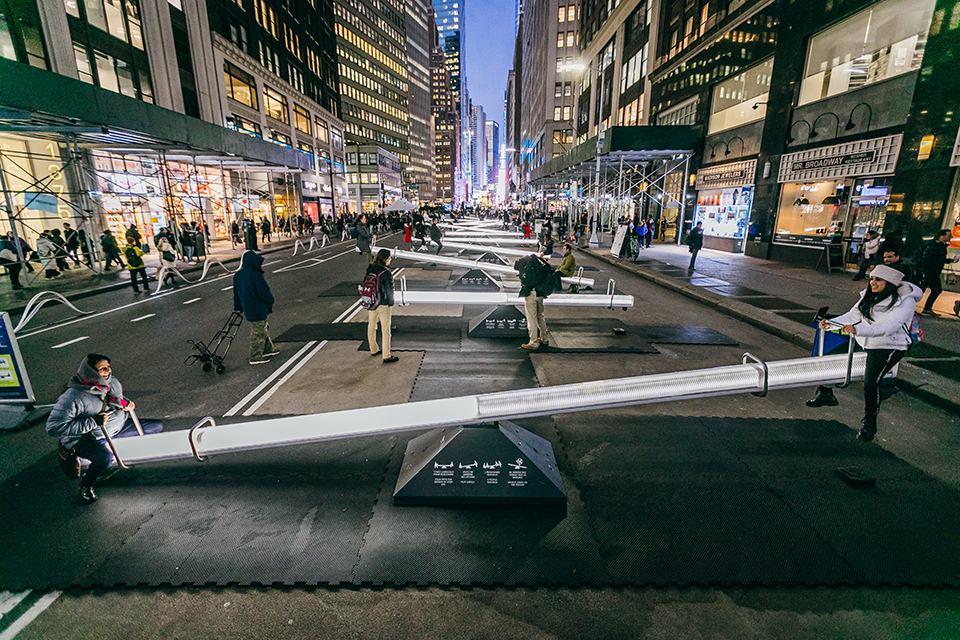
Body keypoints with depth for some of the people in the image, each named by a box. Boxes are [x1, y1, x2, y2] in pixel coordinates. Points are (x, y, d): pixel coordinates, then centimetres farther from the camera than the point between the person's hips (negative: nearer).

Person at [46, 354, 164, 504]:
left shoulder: (113, 383, -1)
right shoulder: (73, 397, -22)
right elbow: (53, 427, -25)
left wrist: (127, 403, -3)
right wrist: (92, 422, -29)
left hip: (115, 429, 8)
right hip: (85, 439, -8)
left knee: (157, 426, 3)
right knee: (106, 458, -38)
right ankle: (86, 486, -2)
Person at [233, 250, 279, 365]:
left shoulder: (238, 275, 8)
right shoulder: (256, 275, -20)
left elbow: (237, 294, 16)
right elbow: (264, 292, -19)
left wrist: (238, 308, 23)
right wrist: (270, 303, -2)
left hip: (248, 308, 9)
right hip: (257, 310, -9)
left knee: (263, 329, 22)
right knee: (258, 333, 2)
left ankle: (268, 350, 34)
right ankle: (256, 357, 11)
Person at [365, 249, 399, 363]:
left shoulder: (369, 270, -1)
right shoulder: (386, 273, -21)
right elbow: (389, 290, -16)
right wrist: (391, 302, 0)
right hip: (383, 305, -7)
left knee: (371, 326, 21)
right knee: (385, 330, 2)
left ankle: (373, 350, 37)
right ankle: (386, 356, 5)